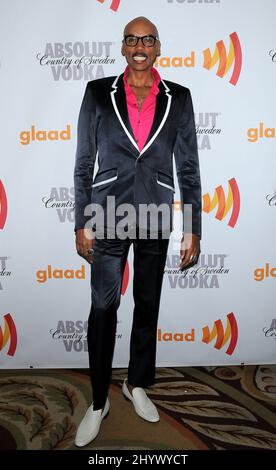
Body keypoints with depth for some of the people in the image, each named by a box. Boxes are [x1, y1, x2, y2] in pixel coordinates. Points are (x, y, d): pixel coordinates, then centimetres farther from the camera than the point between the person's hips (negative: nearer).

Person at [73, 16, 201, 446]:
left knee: (148, 305, 13)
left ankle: (138, 385, 36)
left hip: (155, 217, 2)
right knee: (103, 307, 2)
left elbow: (188, 166, 3)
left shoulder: (178, 97, 4)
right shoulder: (98, 92, 1)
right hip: (108, 216, -1)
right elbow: (83, 162, 2)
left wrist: (193, 229, -1)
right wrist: (82, 223, -3)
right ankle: (99, 402, 22)